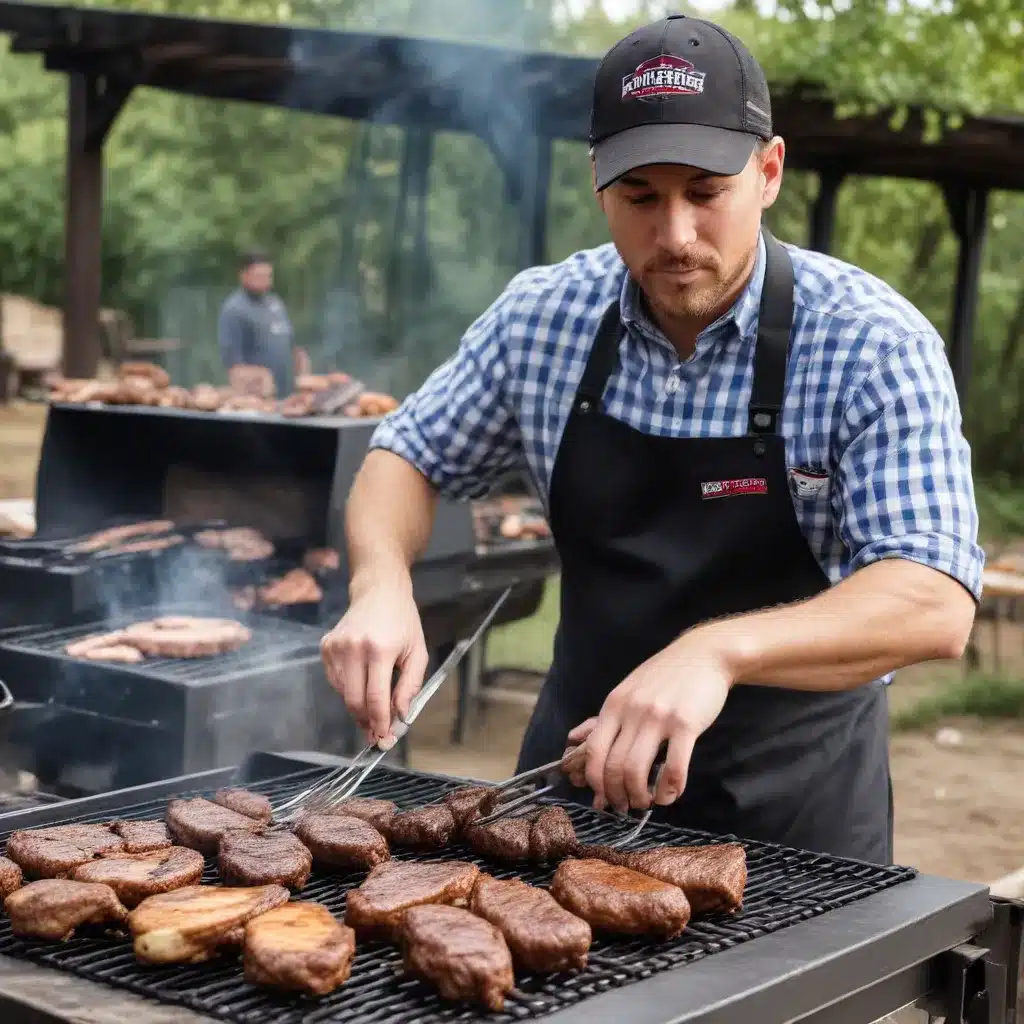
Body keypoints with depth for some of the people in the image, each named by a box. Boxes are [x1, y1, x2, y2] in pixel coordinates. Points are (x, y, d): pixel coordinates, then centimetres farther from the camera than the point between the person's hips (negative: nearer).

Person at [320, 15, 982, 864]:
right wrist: (382, 584, -16)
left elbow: (936, 604, -28)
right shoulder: (542, 316, -7)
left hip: (791, 804, -3)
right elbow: (410, 458, 6)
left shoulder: (875, 347, -19)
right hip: (579, 763, 4)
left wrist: (717, 651, -44)